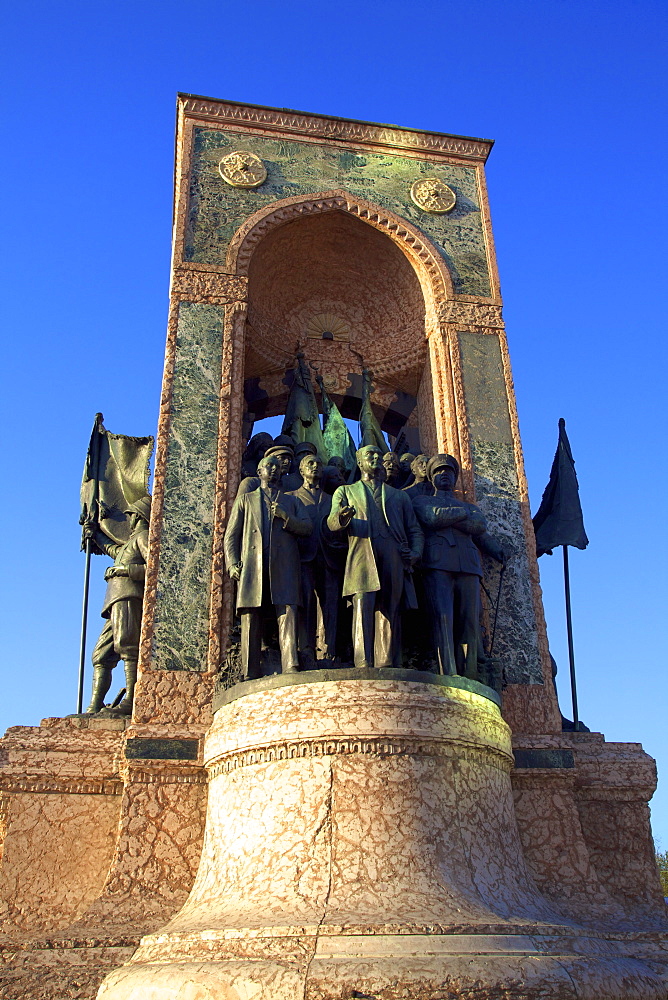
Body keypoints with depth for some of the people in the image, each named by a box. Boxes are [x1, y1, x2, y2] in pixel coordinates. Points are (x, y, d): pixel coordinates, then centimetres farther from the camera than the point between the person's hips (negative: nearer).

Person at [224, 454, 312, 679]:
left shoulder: (291, 501, 26)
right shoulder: (245, 500, 25)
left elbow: (307, 528, 13)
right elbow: (231, 535, 16)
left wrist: (285, 517, -4)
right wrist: (232, 564, 0)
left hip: (284, 569, 0)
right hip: (251, 568, 0)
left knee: (288, 616, -16)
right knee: (250, 623, -6)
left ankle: (291, 669, -25)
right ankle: (250, 676, -6)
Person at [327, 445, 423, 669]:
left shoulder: (399, 496, 30)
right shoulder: (345, 491, 25)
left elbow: (415, 530, 24)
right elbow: (331, 523, 8)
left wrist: (415, 553, 1)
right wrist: (342, 518, -18)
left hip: (394, 561, 2)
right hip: (362, 558, -2)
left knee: (389, 614, -6)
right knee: (363, 609, -17)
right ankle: (363, 668, -22)